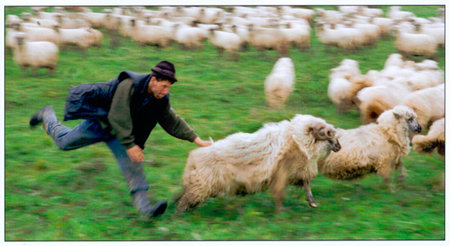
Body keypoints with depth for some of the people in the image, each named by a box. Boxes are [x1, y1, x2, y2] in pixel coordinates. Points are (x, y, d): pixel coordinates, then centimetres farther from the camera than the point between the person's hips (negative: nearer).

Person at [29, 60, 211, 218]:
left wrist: (196, 140, -9)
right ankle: (47, 115, 42)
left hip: (119, 131, 5)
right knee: (63, 142, 14)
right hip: (99, 122, -5)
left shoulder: (161, 99, -13)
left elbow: (173, 122, -4)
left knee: (132, 162, -12)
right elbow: (118, 117, -36)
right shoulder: (128, 85, -35)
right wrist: (129, 145, -35)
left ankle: (143, 206, -19)